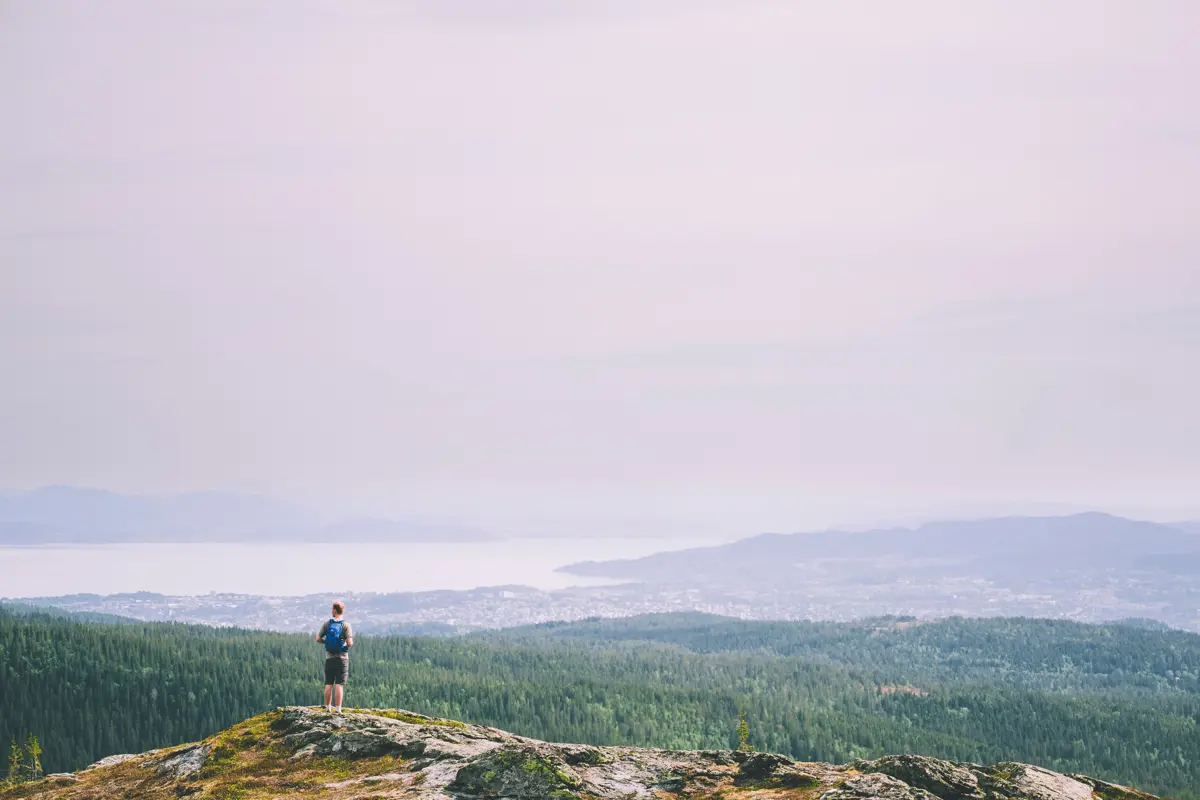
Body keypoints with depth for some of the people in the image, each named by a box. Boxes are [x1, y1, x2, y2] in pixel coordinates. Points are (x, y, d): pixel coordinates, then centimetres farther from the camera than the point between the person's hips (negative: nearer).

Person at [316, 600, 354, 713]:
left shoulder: (327, 623, -1)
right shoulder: (346, 625, -10)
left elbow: (318, 639, 0)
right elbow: (350, 643, -17)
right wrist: (350, 643, 6)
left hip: (329, 658, 3)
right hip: (342, 658, -3)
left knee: (329, 684, 11)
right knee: (339, 684, -2)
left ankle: (328, 707, 15)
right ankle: (338, 709, -4)